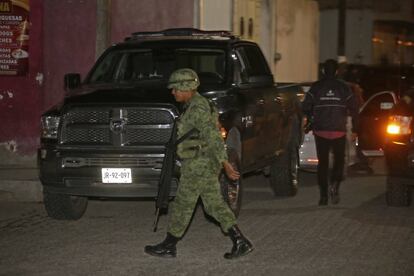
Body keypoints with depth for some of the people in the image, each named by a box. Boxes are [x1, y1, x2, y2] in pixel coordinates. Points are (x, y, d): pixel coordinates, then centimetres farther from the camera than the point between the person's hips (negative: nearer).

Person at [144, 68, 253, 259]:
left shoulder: (198, 109, -17)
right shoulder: (195, 105, 14)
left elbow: (213, 137, -24)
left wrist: (225, 163, -27)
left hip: (198, 165, -10)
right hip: (207, 164, 10)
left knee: (182, 205, 2)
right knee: (215, 205, 9)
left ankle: (168, 246, 13)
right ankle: (241, 243, 6)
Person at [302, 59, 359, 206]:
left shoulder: (316, 87, 1)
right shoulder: (344, 88, 2)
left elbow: (305, 107, -5)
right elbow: (354, 109, 1)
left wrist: (311, 120, 15)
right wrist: (355, 130, 8)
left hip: (320, 131, 0)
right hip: (339, 131, 0)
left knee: (322, 162, 8)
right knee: (339, 160, 11)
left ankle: (323, 195, 5)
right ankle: (334, 184, -15)